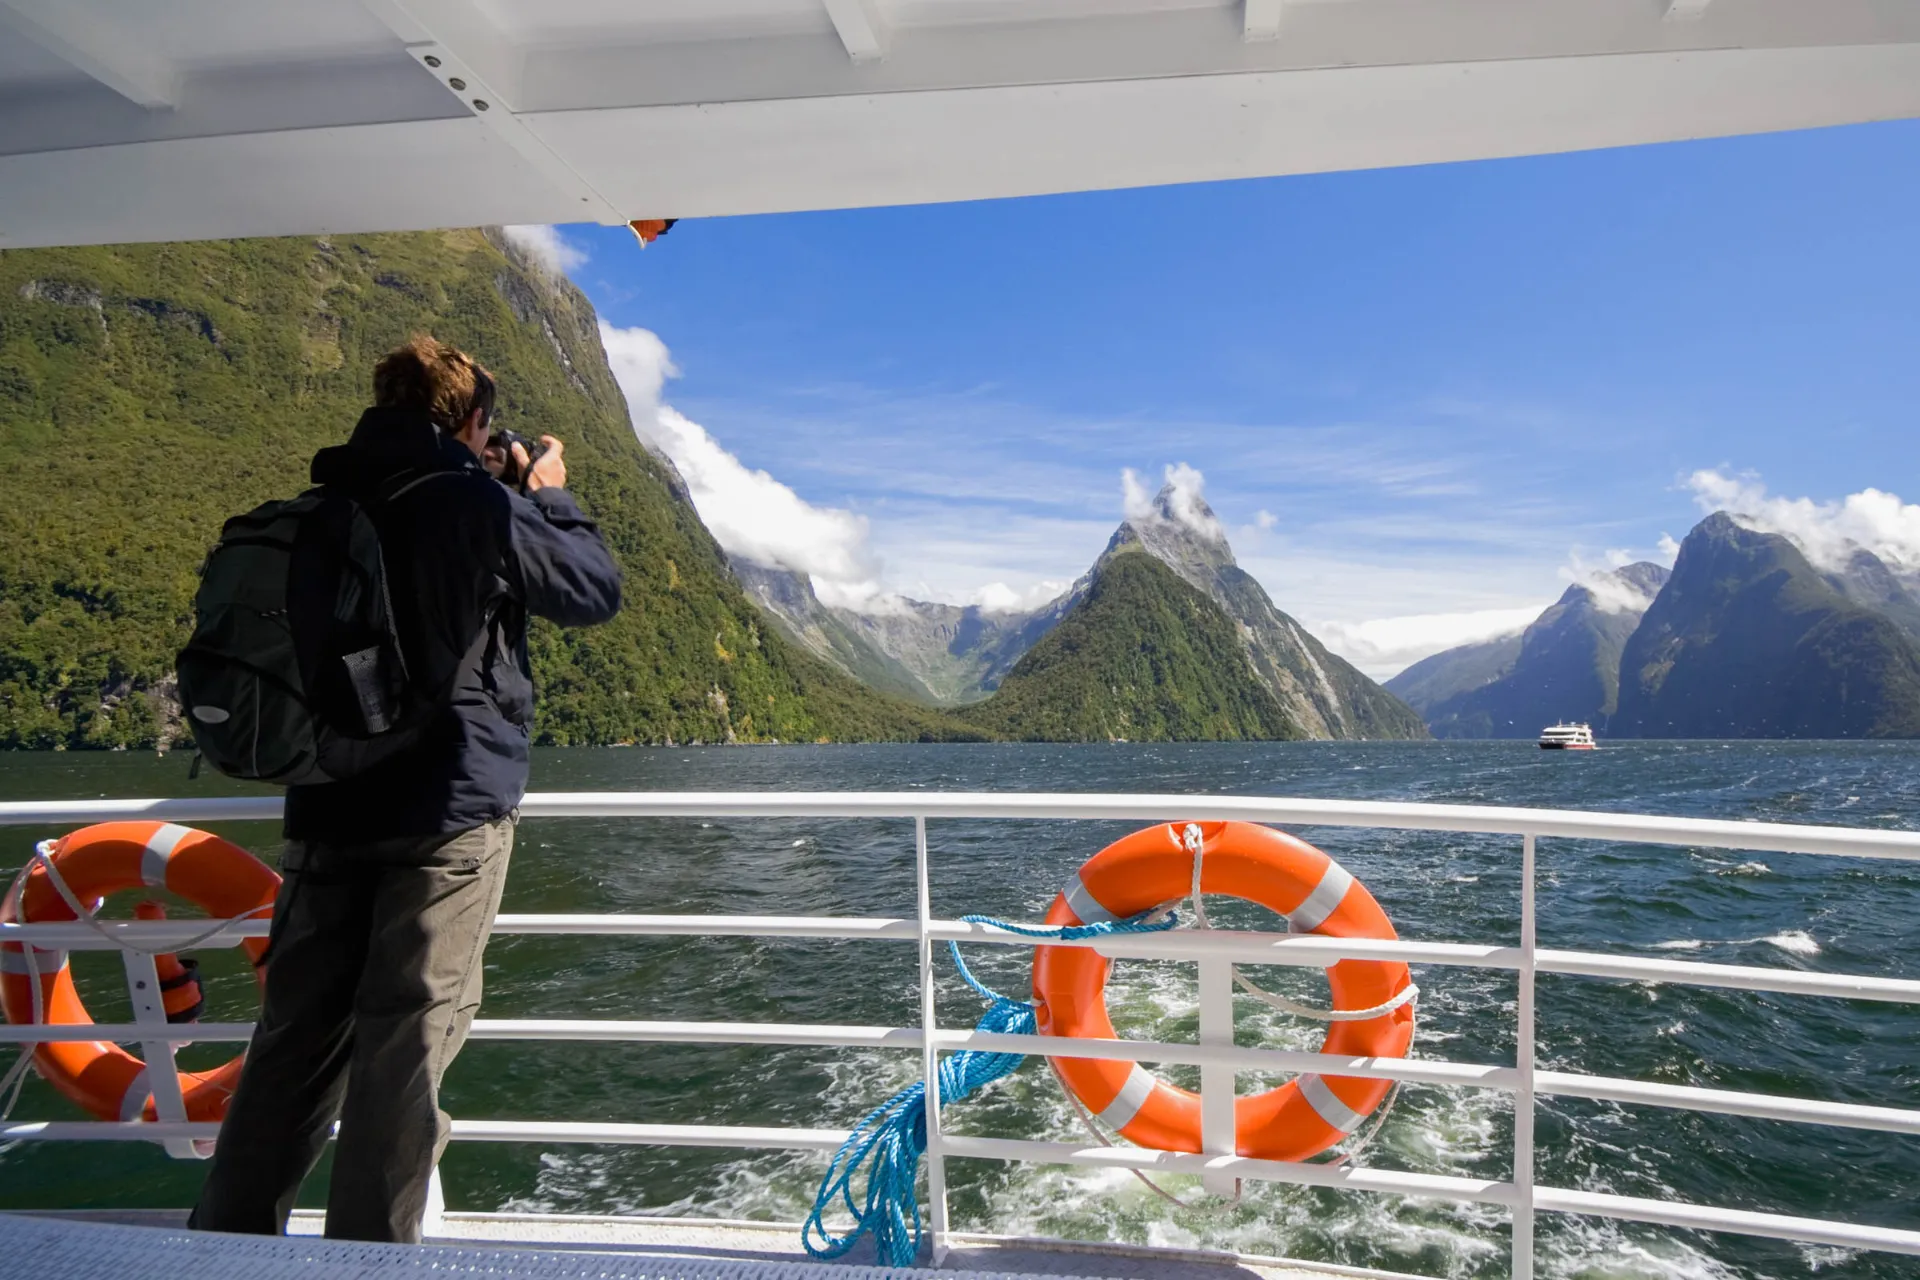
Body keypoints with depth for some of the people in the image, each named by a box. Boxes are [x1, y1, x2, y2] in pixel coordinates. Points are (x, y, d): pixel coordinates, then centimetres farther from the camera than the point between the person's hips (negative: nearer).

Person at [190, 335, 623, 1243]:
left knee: (298, 1034, 14)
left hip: (327, 812, 6)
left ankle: (229, 1233, 22)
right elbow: (596, 593, -2)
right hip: (450, 811, -6)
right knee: (405, 1044, 1)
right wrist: (550, 497, 13)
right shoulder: (476, 504, -10)